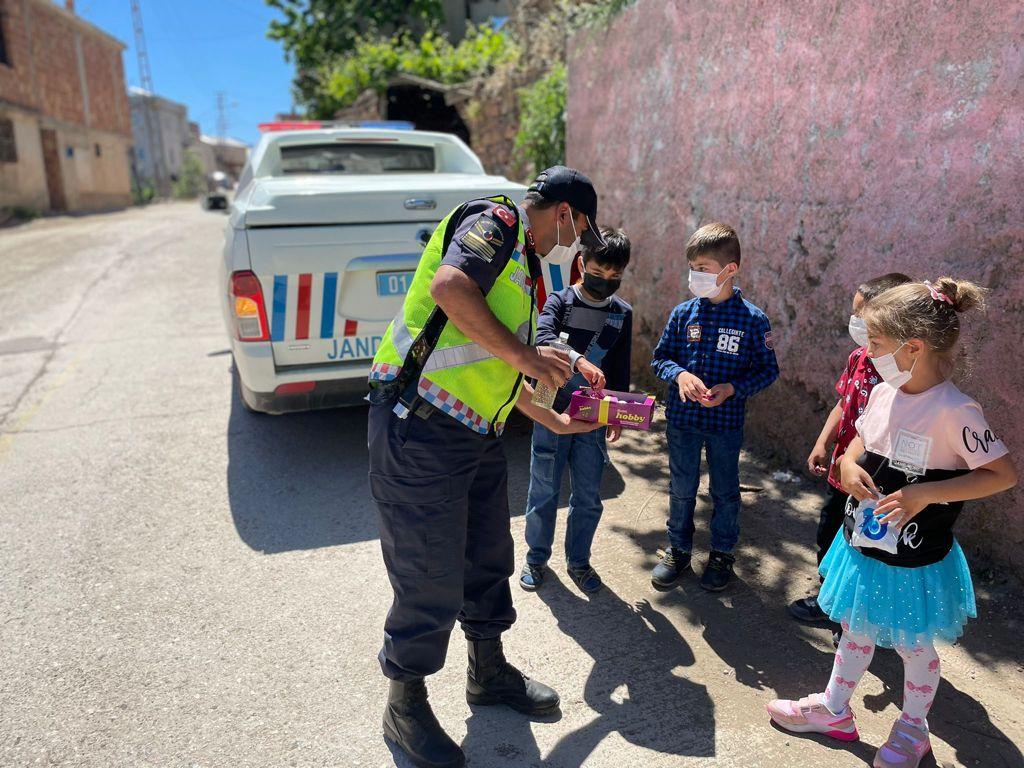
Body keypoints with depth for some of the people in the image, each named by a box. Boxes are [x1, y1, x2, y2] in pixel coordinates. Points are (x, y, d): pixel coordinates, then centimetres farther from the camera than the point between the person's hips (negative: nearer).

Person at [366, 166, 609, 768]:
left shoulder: (524, 267, 22)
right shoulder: (497, 221, -7)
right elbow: (449, 286, -29)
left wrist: (555, 421, 32)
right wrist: (524, 355, -20)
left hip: (477, 438, 10)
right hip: (421, 432, -10)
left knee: (489, 560, 20)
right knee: (430, 580, 2)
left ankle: (489, 671, 42)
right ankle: (406, 707, 25)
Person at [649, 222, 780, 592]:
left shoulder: (753, 320, -11)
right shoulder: (683, 313, -4)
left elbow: (768, 369, -3)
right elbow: (660, 357, 3)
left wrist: (733, 388, -19)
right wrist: (679, 374, -18)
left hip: (727, 421, -2)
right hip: (683, 417, 2)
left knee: (725, 491, 15)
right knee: (681, 488, 15)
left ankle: (722, 553, 35)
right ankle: (678, 549, 34)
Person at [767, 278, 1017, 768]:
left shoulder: (955, 411, -25)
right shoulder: (884, 393, -5)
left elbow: (1005, 473, -17)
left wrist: (927, 492, -26)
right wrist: (849, 462, -10)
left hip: (914, 560, -6)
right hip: (862, 543, 6)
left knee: (913, 646, 16)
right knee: (854, 628, 22)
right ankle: (834, 711, 43)